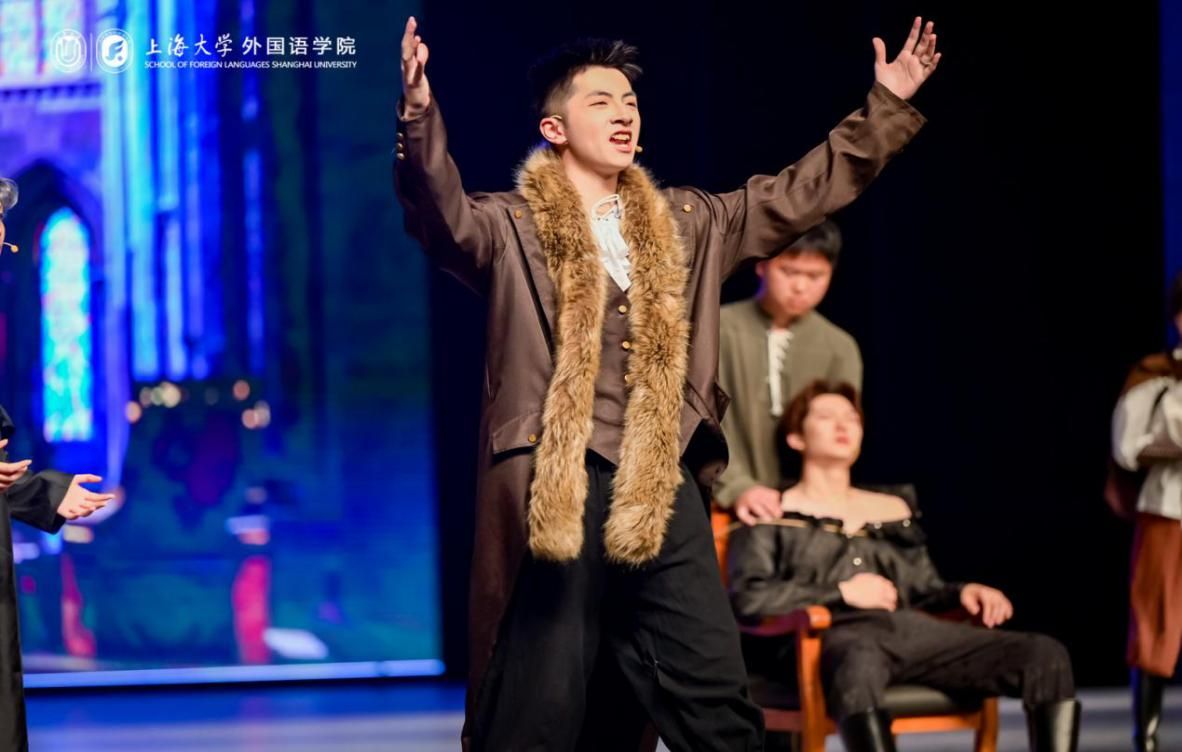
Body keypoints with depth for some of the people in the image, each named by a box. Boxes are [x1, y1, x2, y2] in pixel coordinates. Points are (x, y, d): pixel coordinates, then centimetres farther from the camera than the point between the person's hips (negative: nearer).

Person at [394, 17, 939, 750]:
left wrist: (887, 105, 18)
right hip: (556, 492, -4)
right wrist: (420, 115, -36)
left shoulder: (685, 223, 18)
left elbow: (801, 194, 22)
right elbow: (443, 214, -18)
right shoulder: (514, 227, 2)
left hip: (662, 492, 4)